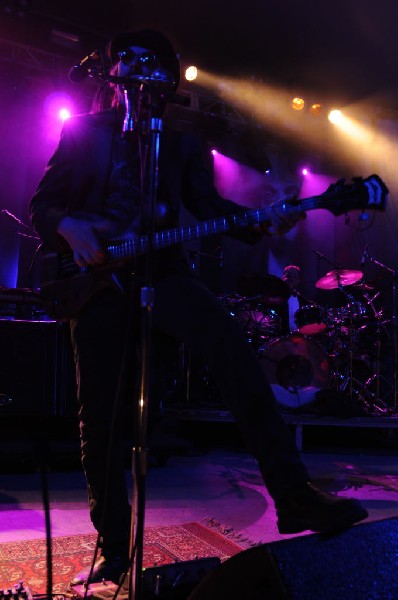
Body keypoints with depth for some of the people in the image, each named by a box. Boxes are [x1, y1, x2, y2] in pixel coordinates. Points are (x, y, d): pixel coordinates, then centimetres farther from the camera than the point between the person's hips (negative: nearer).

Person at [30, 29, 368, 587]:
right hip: (96, 279, 0)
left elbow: (210, 207, 8)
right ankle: (113, 547, 13)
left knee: (230, 346, -27)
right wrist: (69, 228, -13)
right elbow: (42, 203, 10)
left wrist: (262, 222, -12)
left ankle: (292, 493, -24)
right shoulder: (83, 131, 14)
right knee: (99, 416, -2)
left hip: (159, 272, 1)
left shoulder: (180, 144, 18)